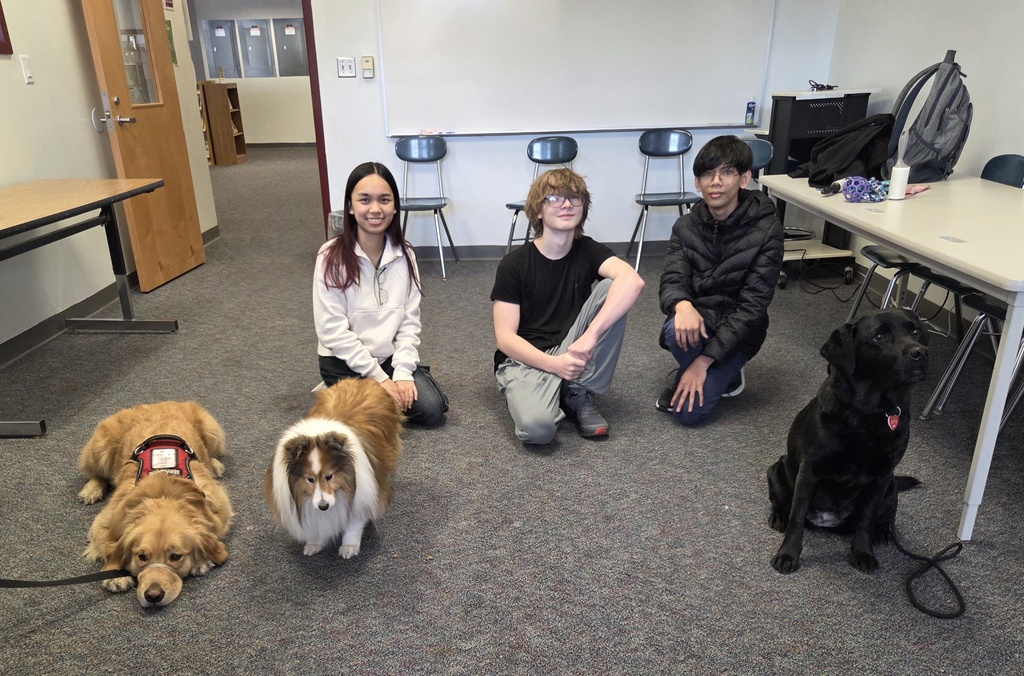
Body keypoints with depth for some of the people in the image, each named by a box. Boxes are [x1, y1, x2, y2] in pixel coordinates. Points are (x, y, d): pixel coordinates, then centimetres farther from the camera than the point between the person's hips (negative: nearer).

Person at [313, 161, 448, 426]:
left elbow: (410, 321, -3)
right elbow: (333, 330, -18)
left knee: (432, 409, -10)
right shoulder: (332, 257, -16)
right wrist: (380, 378, -17)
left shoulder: (404, 255, -2)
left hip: (391, 357, 4)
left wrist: (402, 372, -15)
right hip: (345, 362, -3)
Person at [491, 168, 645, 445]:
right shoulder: (513, 264, -8)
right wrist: (553, 364, -25)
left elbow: (632, 281, -25)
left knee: (611, 288, -20)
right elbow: (505, 338, -11)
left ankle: (578, 395, -10)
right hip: (525, 359, -3)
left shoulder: (588, 251, -2)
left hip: (574, 355, 4)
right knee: (537, 426, -36)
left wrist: (590, 336, -36)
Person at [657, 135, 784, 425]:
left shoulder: (765, 230, -15)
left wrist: (703, 361, -24)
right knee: (676, 331, -35)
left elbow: (753, 305, -19)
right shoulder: (687, 226, -4)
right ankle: (722, 376, -1)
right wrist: (682, 305, -40)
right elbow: (671, 280, -14)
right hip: (698, 318, 3)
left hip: (736, 331, -3)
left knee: (687, 410, -20)